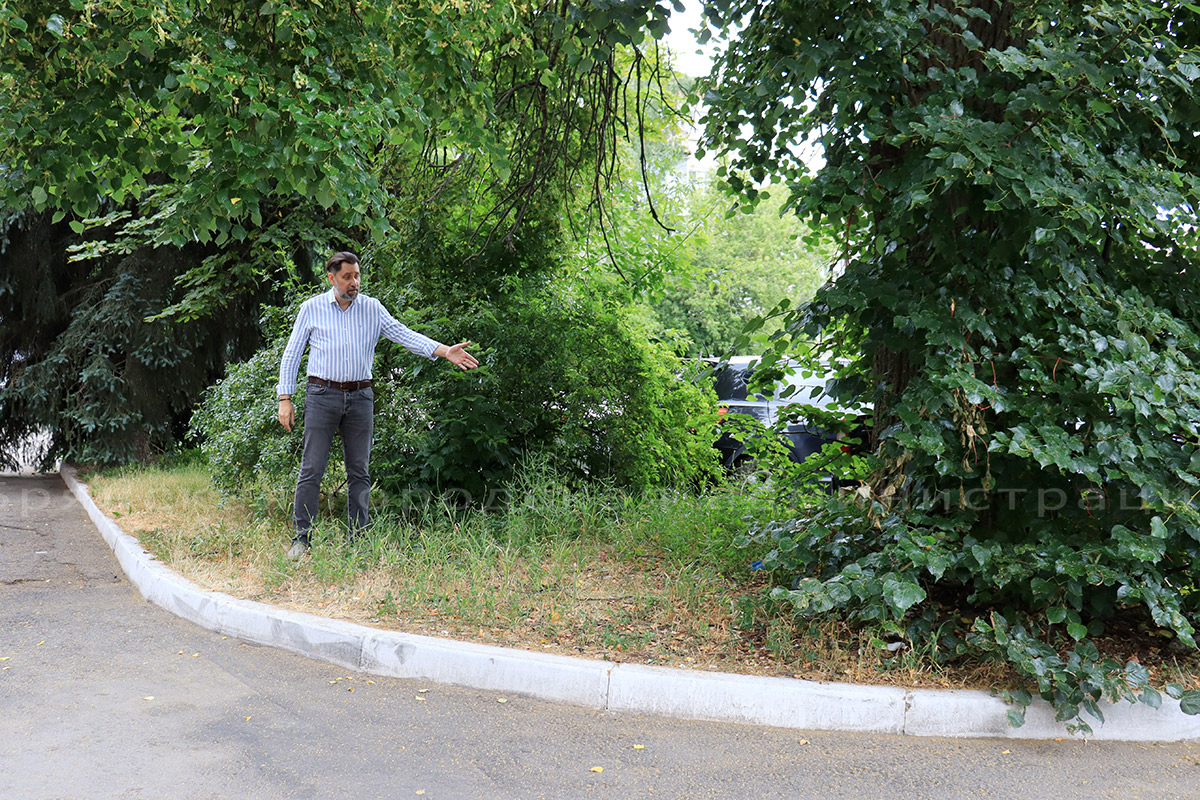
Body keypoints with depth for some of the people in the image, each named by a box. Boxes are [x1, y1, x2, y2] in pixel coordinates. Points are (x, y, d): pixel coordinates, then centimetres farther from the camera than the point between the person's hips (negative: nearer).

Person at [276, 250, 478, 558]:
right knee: (312, 469, -4)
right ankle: (301, 539, 4)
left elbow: (404, 334, -2)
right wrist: (285, 398, 0)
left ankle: (358, 540, 14)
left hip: (360, 397, 2)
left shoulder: (373, 309, 7)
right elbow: (292, 354, 7)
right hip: (322, 395, -2)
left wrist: (444, 350, -17)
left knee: (359, 472, 6)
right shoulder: (312, 308, 3)